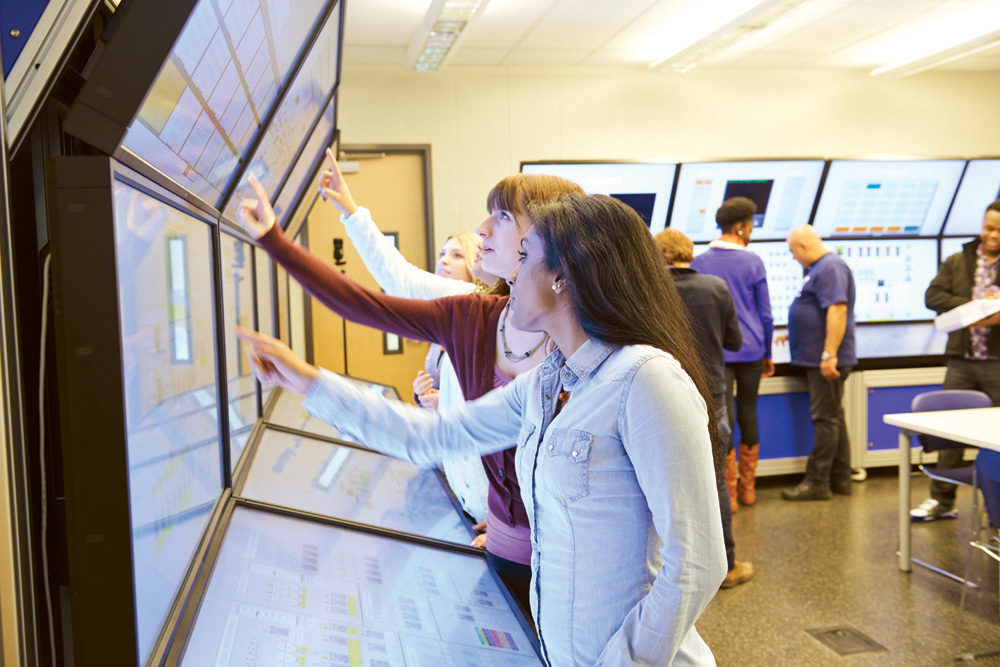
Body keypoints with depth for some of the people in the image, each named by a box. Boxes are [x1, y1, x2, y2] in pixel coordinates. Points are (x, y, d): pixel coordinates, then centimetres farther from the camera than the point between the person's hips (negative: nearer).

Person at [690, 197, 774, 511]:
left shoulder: (699, 263, 0)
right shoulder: (753, 262, -2)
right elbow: (765, 313, 2)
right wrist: (767, 353, 12)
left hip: (717, 352, -1)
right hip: (751, 351, 1)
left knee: (724, 416, 0)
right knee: (748, 414, 12)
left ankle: (730, 492, 1)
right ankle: (748, 487, 22)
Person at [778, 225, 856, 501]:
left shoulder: (831, 268, -16)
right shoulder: (819, 268, 17)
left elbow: (837, 310, -26)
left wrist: (829, 354, -29)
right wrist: (794, 335, 34)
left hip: (827, 360, -11)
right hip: (819, 357, 11)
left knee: (826, 420, -5)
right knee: (834, 418, 13)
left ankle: (817, 482, 0)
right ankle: (840, 479, 21)